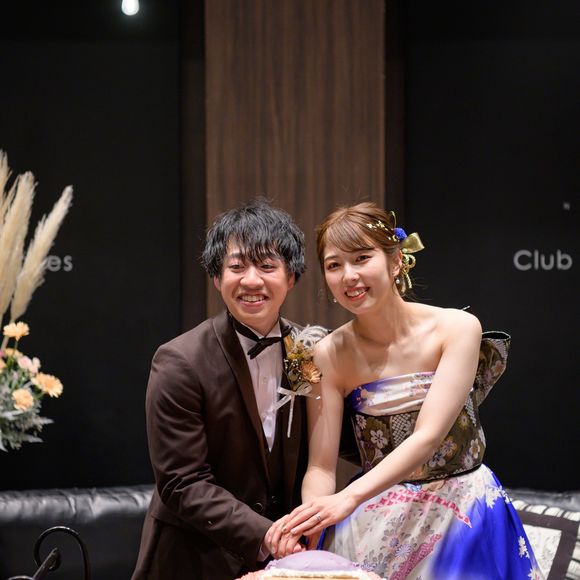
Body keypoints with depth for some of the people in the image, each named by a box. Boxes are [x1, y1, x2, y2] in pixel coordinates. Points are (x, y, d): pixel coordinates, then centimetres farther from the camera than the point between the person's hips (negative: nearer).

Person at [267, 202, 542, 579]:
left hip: (463, 517, -1)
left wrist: (349, 498, -34)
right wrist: (310, 524, -32)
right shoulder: (330, 356, -9)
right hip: (377, 526, 1)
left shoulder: (457, 329, -14)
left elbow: (428, 436, -23)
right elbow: (321, 467, -11)